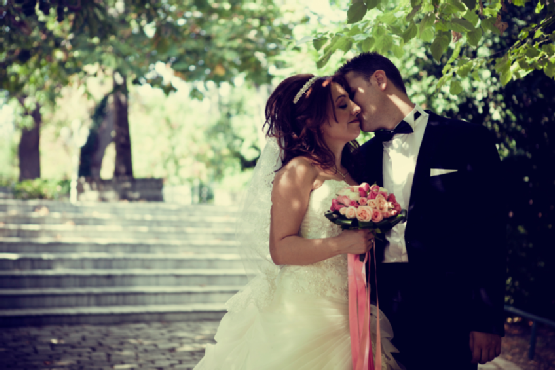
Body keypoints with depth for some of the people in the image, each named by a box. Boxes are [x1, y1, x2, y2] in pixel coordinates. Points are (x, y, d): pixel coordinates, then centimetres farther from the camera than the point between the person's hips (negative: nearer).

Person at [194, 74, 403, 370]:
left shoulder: (349, 172, 13)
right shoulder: (299, 170, -9)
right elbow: (280, 249, -15)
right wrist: (342, 244, -22)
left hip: (344, 314, 7)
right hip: (302, 312, -7)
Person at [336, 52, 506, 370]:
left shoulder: (468, 140, -1)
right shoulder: (364, 156, 14)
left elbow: (491, 235, -5)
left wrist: (488, 321, -9)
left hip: (444, 310, -4)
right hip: (380, 308, 4)